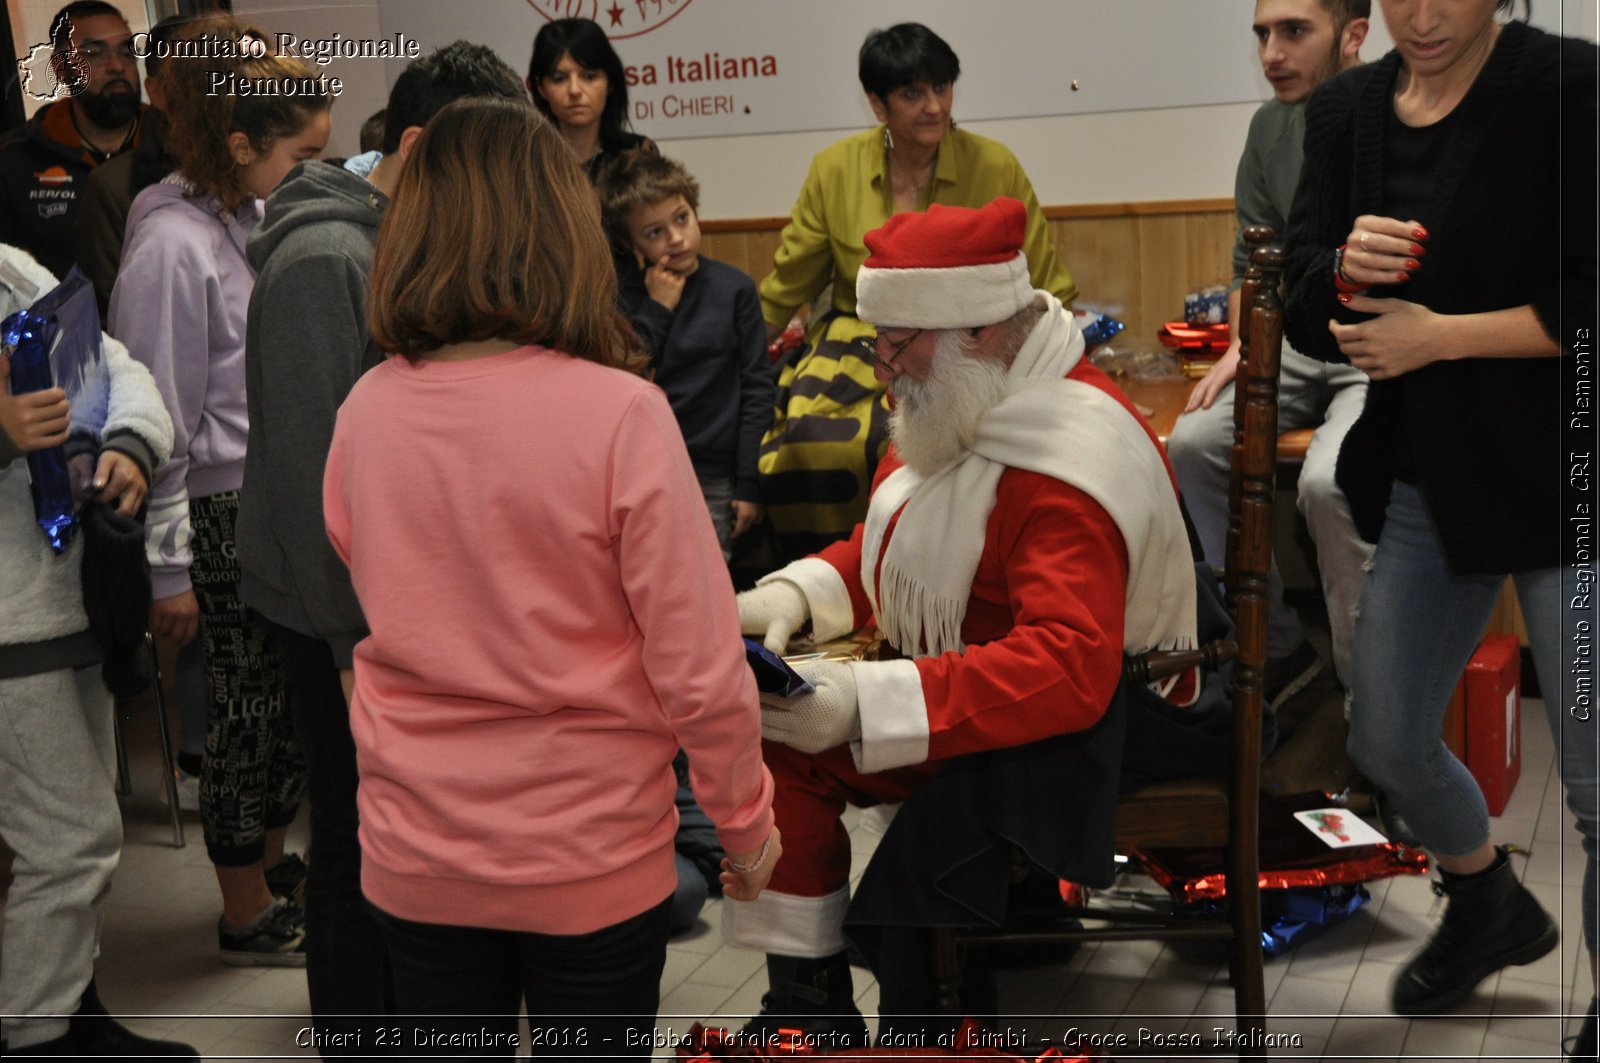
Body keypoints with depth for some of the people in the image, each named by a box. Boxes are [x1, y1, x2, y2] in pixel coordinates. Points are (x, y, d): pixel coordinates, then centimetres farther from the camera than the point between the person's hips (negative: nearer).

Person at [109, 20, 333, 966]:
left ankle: (272, 861, 38)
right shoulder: (173, 247, -17)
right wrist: (171, 569, -13)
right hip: (225, 516, -7)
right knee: (251, 713, 6)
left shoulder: (269, 224, 5)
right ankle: (248, 916, 24)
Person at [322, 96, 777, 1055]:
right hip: (591, 859, -3)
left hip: (415, 859, 3)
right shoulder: (619, 413, -20)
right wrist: (746, 822, -3)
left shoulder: (366, 410, -8)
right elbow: (699, 665, -16)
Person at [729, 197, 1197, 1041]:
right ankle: (807, 1003, 0)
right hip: (957, 677, 9)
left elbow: (1069, 670, -36)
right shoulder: (960, 410, 4)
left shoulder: (1070, 459, -26)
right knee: (767, 729, -6)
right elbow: (884, 549, 19)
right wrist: (792, 597, -3)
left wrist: (868, 706, -41)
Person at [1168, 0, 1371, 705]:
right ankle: (1276, 648, -2)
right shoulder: (1271, 129, 8)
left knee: (1327, 480, -32)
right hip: (1300, 344, 6)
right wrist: (1243, 344, 0)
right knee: (1193, 443, -17)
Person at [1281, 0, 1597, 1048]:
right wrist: (1347, 270, -19)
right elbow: (1307, 312, 3)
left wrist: (1438, 336, -16)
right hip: (1425, 479, 6)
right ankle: (1492, 910, 45)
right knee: (1388, 744, 15)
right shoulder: (1346, 109, 4)